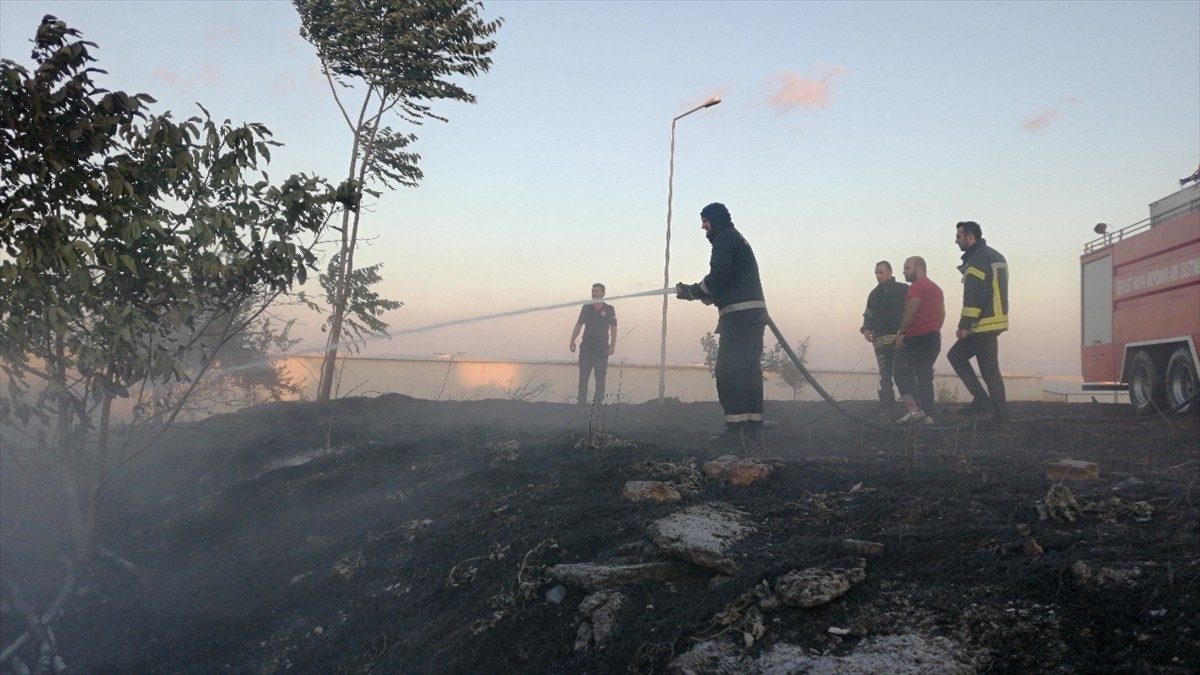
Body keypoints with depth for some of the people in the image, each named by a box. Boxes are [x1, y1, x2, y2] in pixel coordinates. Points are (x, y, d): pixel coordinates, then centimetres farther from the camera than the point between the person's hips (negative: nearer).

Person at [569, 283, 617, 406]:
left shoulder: (609, 309, 0)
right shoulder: (586, 308, 7)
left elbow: (613, 328, 0)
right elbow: (579, 325, 11)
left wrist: (612, 346, -9)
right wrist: (572, 340, 1)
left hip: (602, 348, -2)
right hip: (586, 347, 2)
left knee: (600, 377, 3)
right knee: (583, 376, 3)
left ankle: (598, 402, 9)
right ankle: (581, 402, 9)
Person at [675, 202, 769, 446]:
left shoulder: (724, 239, -4)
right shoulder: (737, 239, 27)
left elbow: (717, 277, -15)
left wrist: (690, 292, -3)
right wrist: (710, 296, 15)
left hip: (739, 314, -10)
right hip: (754, 313, 10)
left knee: (727, 371, -10)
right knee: (749, 371, 8)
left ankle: (735, 427, -13)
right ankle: (753, 427, 8)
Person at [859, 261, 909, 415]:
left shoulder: (903, 289, 3)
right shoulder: (874, 294, 19)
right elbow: (869, 315, 21)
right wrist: (866, 329, 1)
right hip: (881, 340, 4)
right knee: (884, 375, 2)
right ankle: (886, 406, 4)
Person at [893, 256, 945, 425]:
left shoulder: (917, 286, -10)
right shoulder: (936, 288, 20)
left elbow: (911, 311, -19)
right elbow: (942, 314, 19)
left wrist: (901, 333, -15)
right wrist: (934, 330, 20)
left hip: (916, 339, -9)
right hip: (933, 338, 9)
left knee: (903, 373, -4)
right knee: (925, 376, 9)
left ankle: (914, 409, -16)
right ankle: (927, 415, 5)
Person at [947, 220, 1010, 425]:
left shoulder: (978, 259, -13)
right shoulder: (995, 256, 19)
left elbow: (974, 295, -21)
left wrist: (964, 325, -20)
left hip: (983, 324, -10)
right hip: (996, 321, 10)